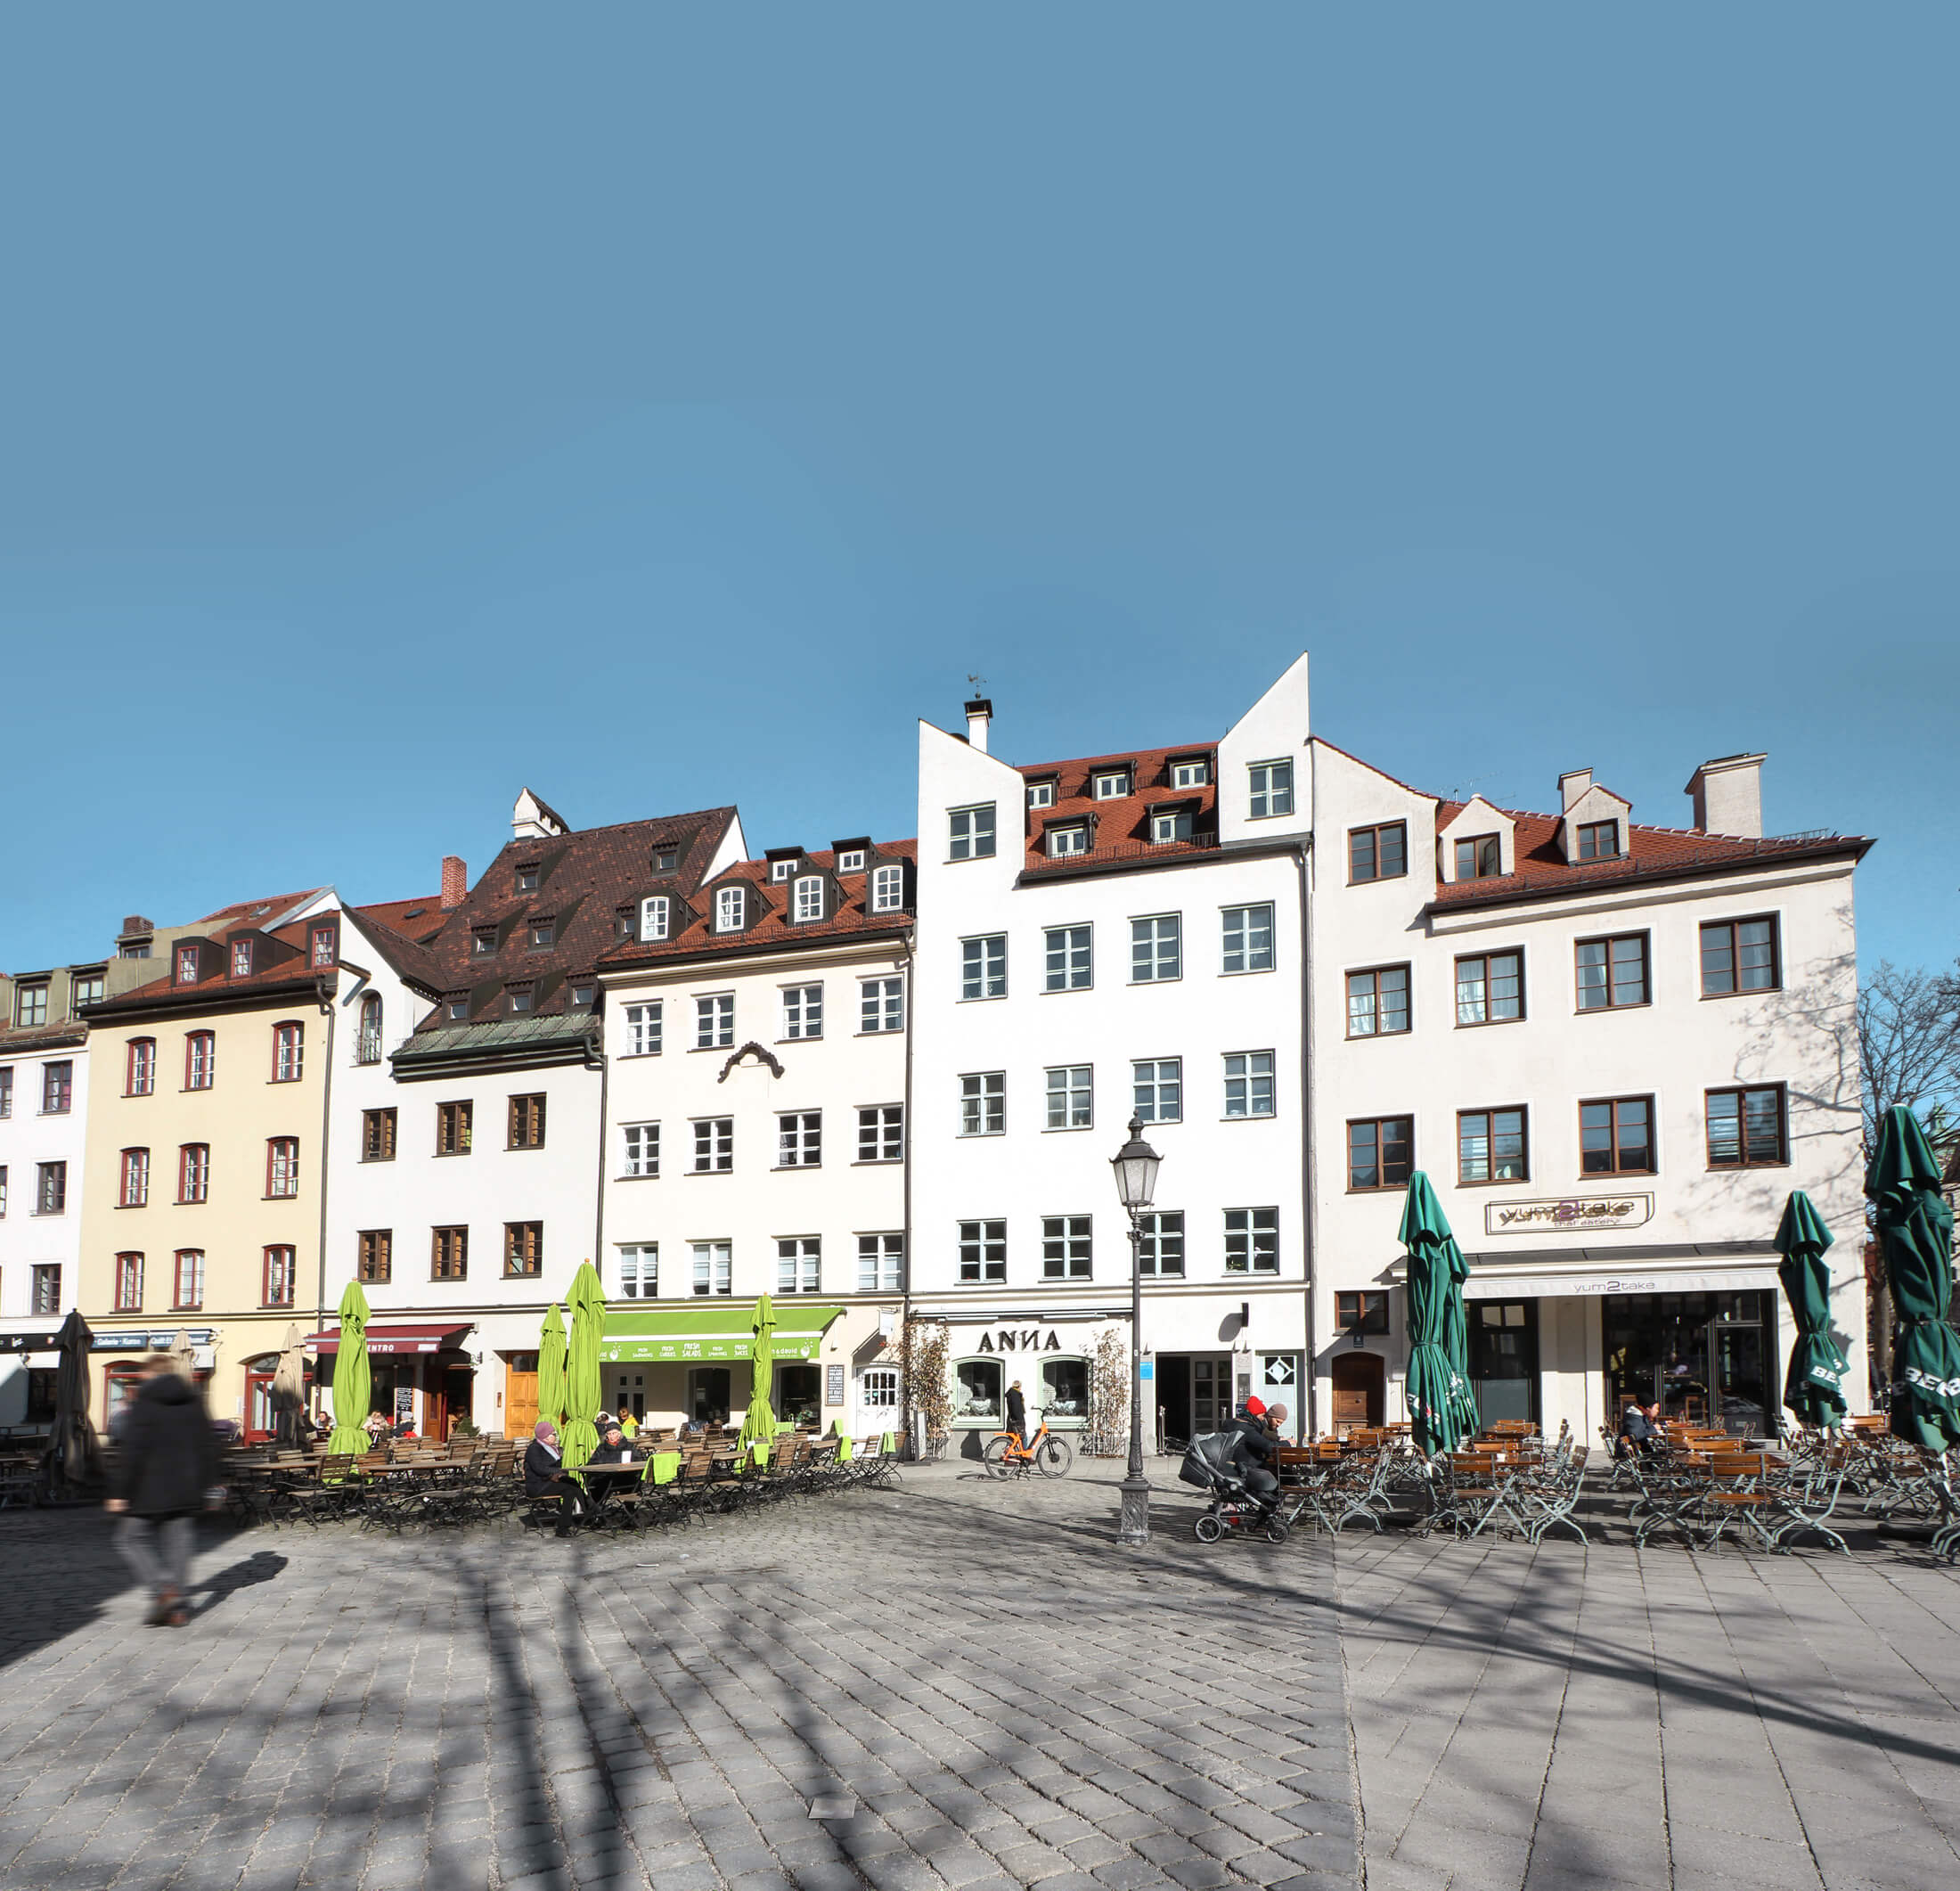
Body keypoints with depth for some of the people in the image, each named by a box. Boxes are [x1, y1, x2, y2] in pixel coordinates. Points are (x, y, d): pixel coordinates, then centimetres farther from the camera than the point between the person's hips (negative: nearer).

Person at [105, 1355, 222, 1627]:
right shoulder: (193, 1401, 8)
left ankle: (163, 1588, -12)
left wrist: (119, 1492, -10)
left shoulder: (144, 1402, -9)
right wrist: (209, 1485, 17)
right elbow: (208, 1445, 11)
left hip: (150, 1490, -5)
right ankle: (176, 1608, 7)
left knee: (134, 1540, 7)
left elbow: (131, 1450, -13)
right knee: (178, 1543, 10)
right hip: (186, 1490, 5)